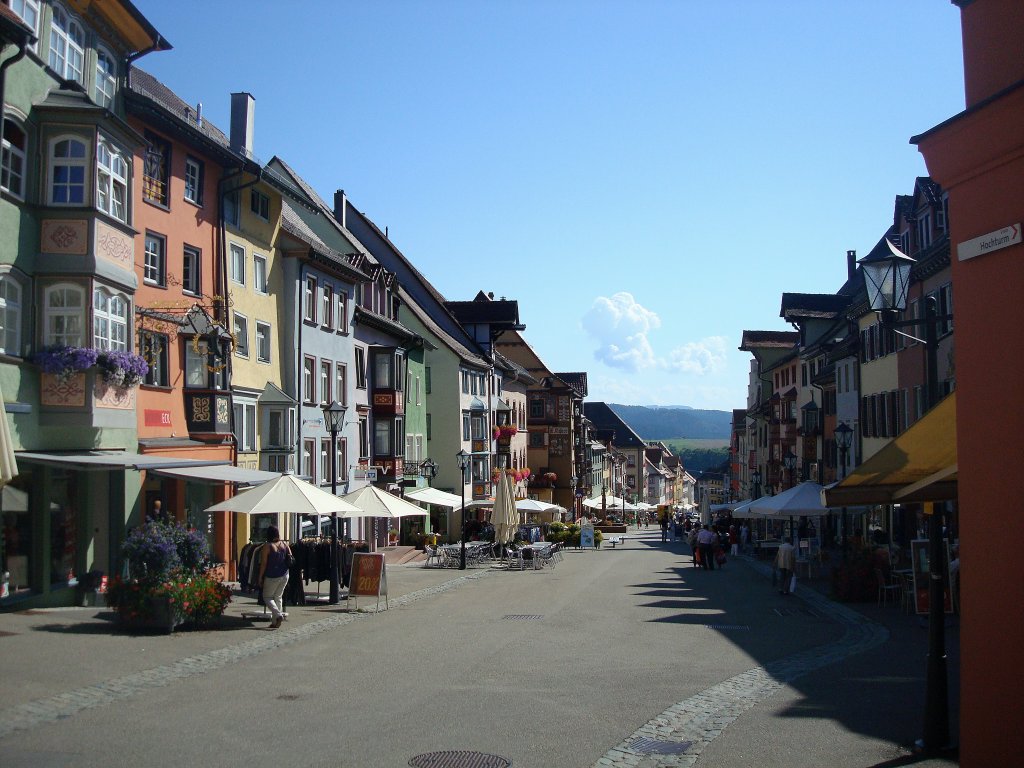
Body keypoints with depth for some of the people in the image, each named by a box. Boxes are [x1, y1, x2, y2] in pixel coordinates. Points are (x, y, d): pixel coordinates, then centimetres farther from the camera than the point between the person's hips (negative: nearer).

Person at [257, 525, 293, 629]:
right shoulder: (285, 544, 0)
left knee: (267, 597, 8)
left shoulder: (267, 546, -13)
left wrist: (260, 577, -3)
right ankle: (275, 622, 13)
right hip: (284, 575, 5)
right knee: (278, 597, 14)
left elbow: (263, 563, -11)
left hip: (272, 577, -5)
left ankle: (278, 615, -14)